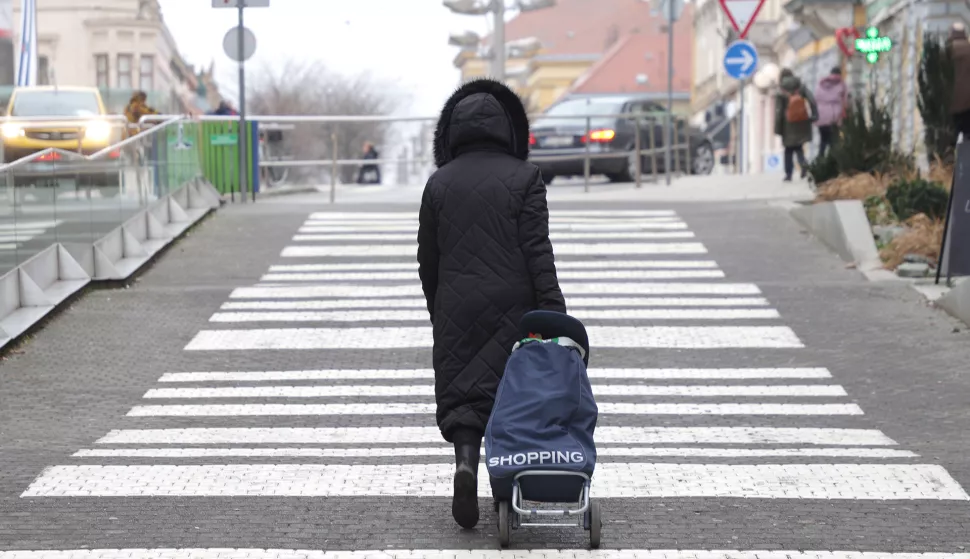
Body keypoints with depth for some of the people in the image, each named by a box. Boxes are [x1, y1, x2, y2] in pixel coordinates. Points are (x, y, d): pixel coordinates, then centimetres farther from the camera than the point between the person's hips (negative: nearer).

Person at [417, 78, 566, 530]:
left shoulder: (439, 182, 4)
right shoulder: (524, 177, -3)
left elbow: (428, 259, 9)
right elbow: (537, 251, -10)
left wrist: (438, 310, 21)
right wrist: (552, 309, -11)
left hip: (457, 310, 1)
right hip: (513, 306, -1)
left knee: (461, 394, 4)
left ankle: (466, 460, -23)